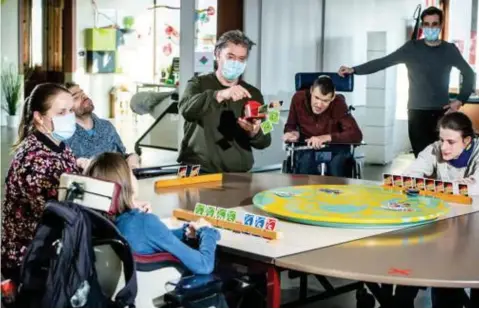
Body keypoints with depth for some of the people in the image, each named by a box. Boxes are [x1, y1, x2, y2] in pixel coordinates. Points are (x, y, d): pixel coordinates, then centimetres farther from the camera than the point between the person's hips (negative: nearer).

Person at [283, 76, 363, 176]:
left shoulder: (338, 103, -19)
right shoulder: (298, 98, -12)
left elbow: (356, 135, -25)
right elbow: (290, 126, 5)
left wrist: (326, 137, -34)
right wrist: (292, 133, -18)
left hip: (334, 149, -1)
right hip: (307, 148, 1)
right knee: (305, 160, -31)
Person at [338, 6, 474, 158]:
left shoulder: (449, 50, 7)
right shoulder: (412, 48, 2)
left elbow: (469, 73, 16)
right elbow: (383, 62, -3)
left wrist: (460, 100, 5)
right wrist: (354, 70, -11)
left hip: (441, 112, 1)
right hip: (417, 112, -1)